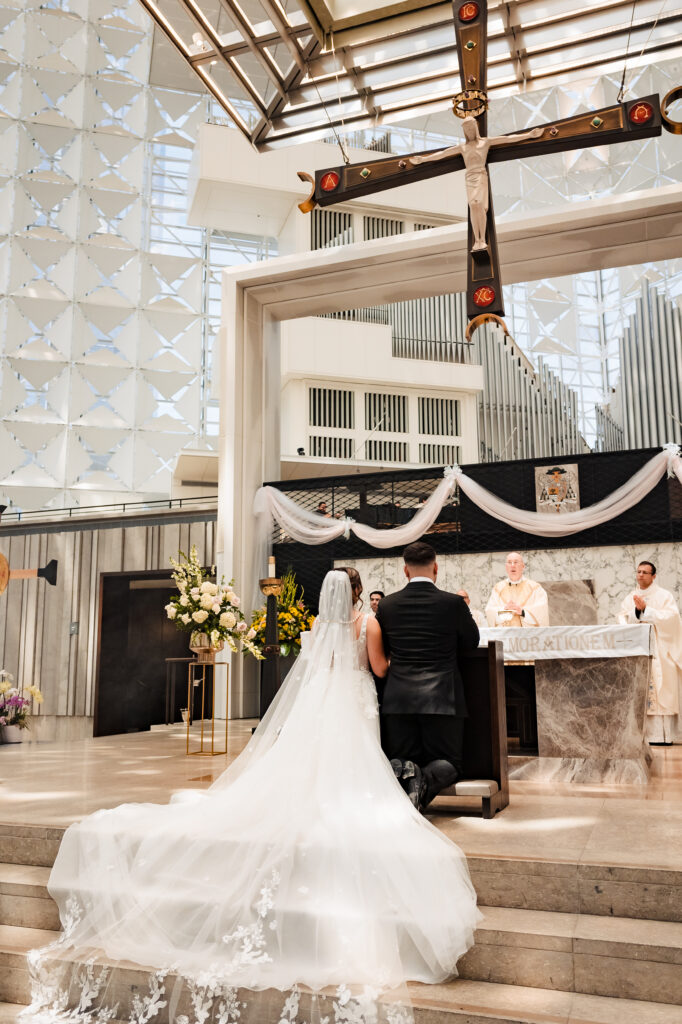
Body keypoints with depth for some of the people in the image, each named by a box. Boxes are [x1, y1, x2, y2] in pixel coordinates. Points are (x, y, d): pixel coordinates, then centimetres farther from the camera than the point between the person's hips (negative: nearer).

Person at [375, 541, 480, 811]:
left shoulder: (387, 605, 1)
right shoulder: (453, 602, -6)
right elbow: (471, 642, 8)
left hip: (398, 699, 2)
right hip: (441, 698, -2)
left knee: (399, 759, 15)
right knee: (448, 763, 12)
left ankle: (401, 771, -21)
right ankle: (425, 780, -22)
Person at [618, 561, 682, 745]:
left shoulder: (664, 596, 5)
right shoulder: (629, 598, 17)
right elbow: (622, 619, 9)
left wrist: (645, 609, -12)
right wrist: (636, 610, -8)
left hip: (658, 651, -4)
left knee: (659, 691, -9)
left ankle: (661, 736, -7)